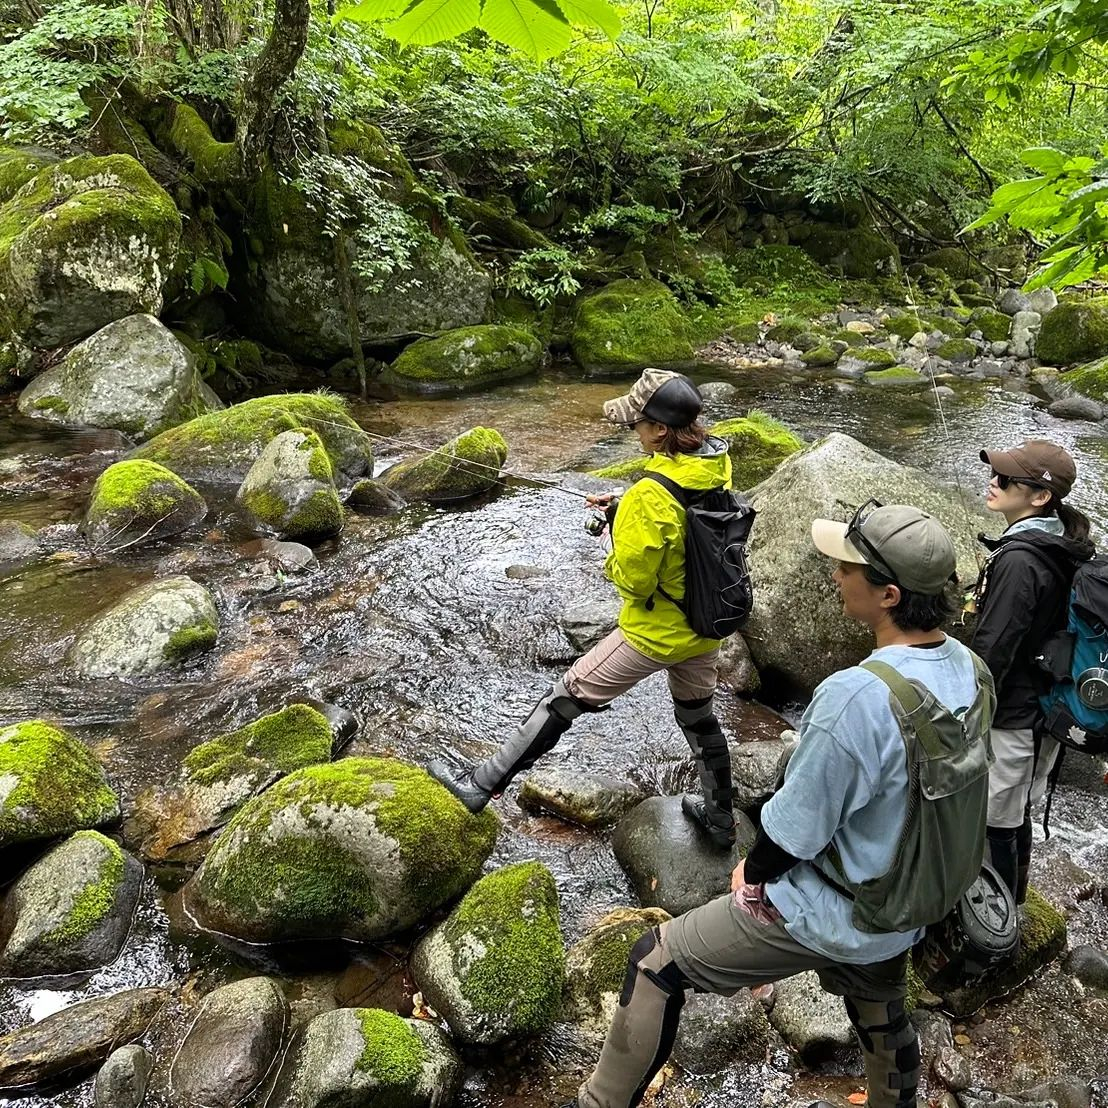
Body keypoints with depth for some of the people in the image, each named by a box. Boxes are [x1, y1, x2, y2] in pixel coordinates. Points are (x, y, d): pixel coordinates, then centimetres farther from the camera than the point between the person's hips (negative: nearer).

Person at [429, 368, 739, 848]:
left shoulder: (651, 495, -29)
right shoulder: (717, 465, -5)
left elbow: (634, 579, -23)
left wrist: (614, 564, -2)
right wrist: (623, 511, 3)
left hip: (655, 633, -7)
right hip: (706, 626, 7)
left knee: (564, 698, 3)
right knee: (699, 717, 25)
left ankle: (481, 785, 13)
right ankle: (720, 818, 42)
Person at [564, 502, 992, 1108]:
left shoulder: (855, 697, -36)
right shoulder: (968, 668, -10)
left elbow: (795, 829, -24)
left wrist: (752, 871, -2)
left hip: (831, 915, -7)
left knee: (655, 963, 6)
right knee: (883, 1022, 33)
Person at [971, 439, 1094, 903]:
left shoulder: (1018, 560, -25)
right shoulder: (1061, 549, 4)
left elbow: (992, 650, -24)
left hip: (1008, 719, -10)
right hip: (1043, 711, 10)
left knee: (992, 823, 5)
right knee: (1015, 815, 24)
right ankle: (1011, 903, 41)